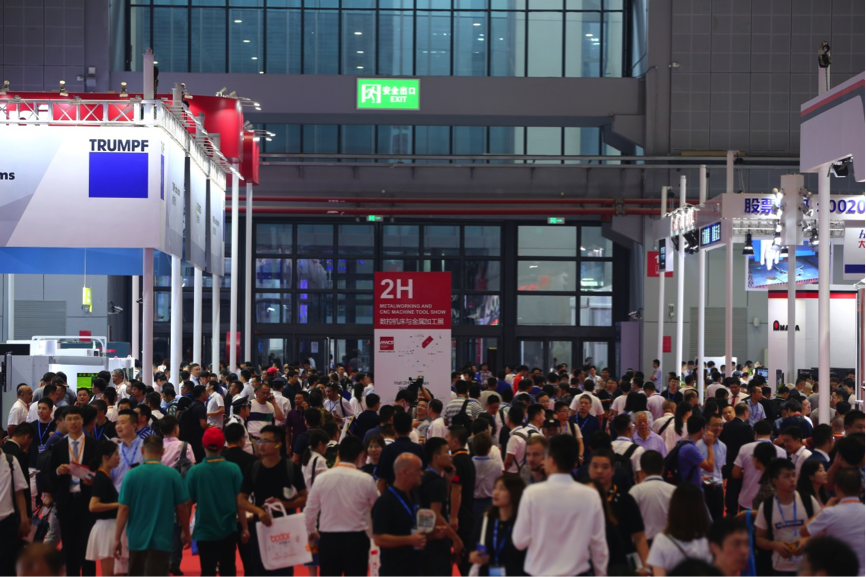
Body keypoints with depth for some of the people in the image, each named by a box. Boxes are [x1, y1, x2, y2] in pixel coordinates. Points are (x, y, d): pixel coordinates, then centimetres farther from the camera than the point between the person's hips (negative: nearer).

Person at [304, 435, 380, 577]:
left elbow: (310, 511, 4)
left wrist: (311, 532, 24)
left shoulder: (321, 479, -4)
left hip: (328, 539, 2)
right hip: (356, 540, -2)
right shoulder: (366, 480, -10)